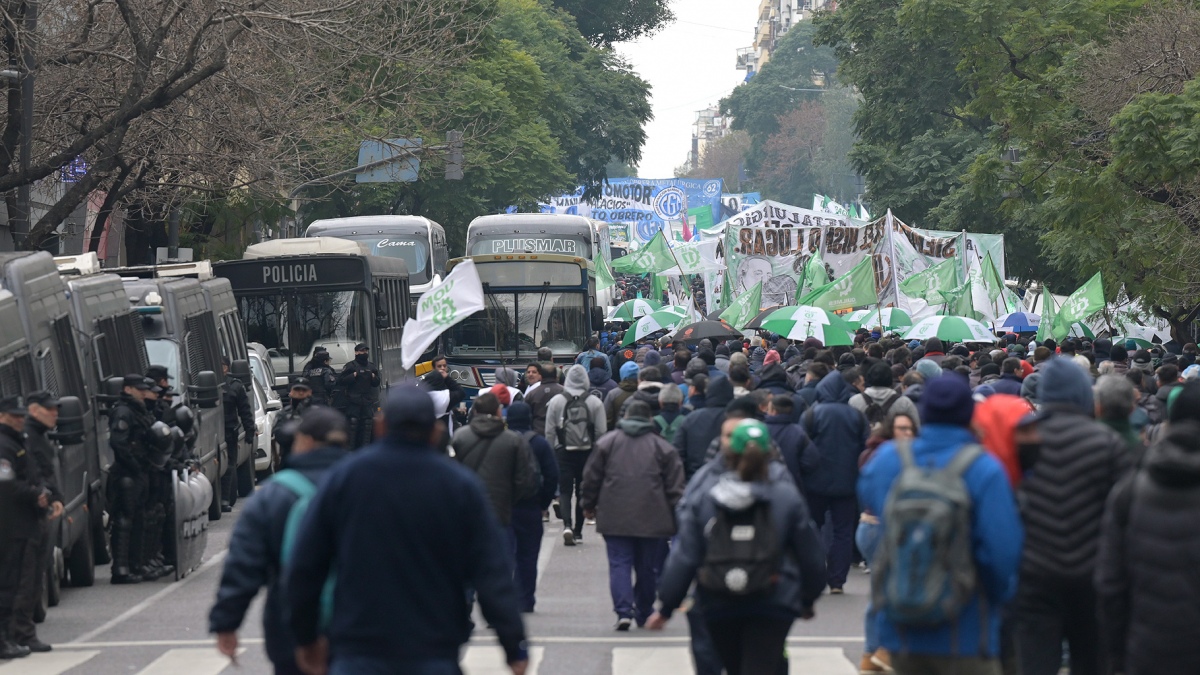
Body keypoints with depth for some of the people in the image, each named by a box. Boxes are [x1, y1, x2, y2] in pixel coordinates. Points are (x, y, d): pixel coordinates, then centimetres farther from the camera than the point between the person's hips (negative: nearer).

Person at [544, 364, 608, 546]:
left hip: (563, 452, -1)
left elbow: (549, 432, 0)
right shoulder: (595, 403, -4)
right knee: (582, 491, 12)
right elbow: (601, 432, -3)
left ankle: (567, 525, -21)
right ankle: (577, 531, 18)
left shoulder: (556, 402, -3)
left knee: (565, 490, 1)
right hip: (587, 452, 1)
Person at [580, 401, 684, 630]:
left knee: (619, 565, -1)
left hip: (615, 518, -1)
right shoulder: (663, 447, 6)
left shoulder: (607, 442, 5)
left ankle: (624, 611, -17)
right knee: (647, 569, 11)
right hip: (652, 520, 1)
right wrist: (676, 517, 9)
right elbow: (675, 487, 3)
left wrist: (589, 505, 19)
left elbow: (591, 478, 7)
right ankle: (644, 615, 20)